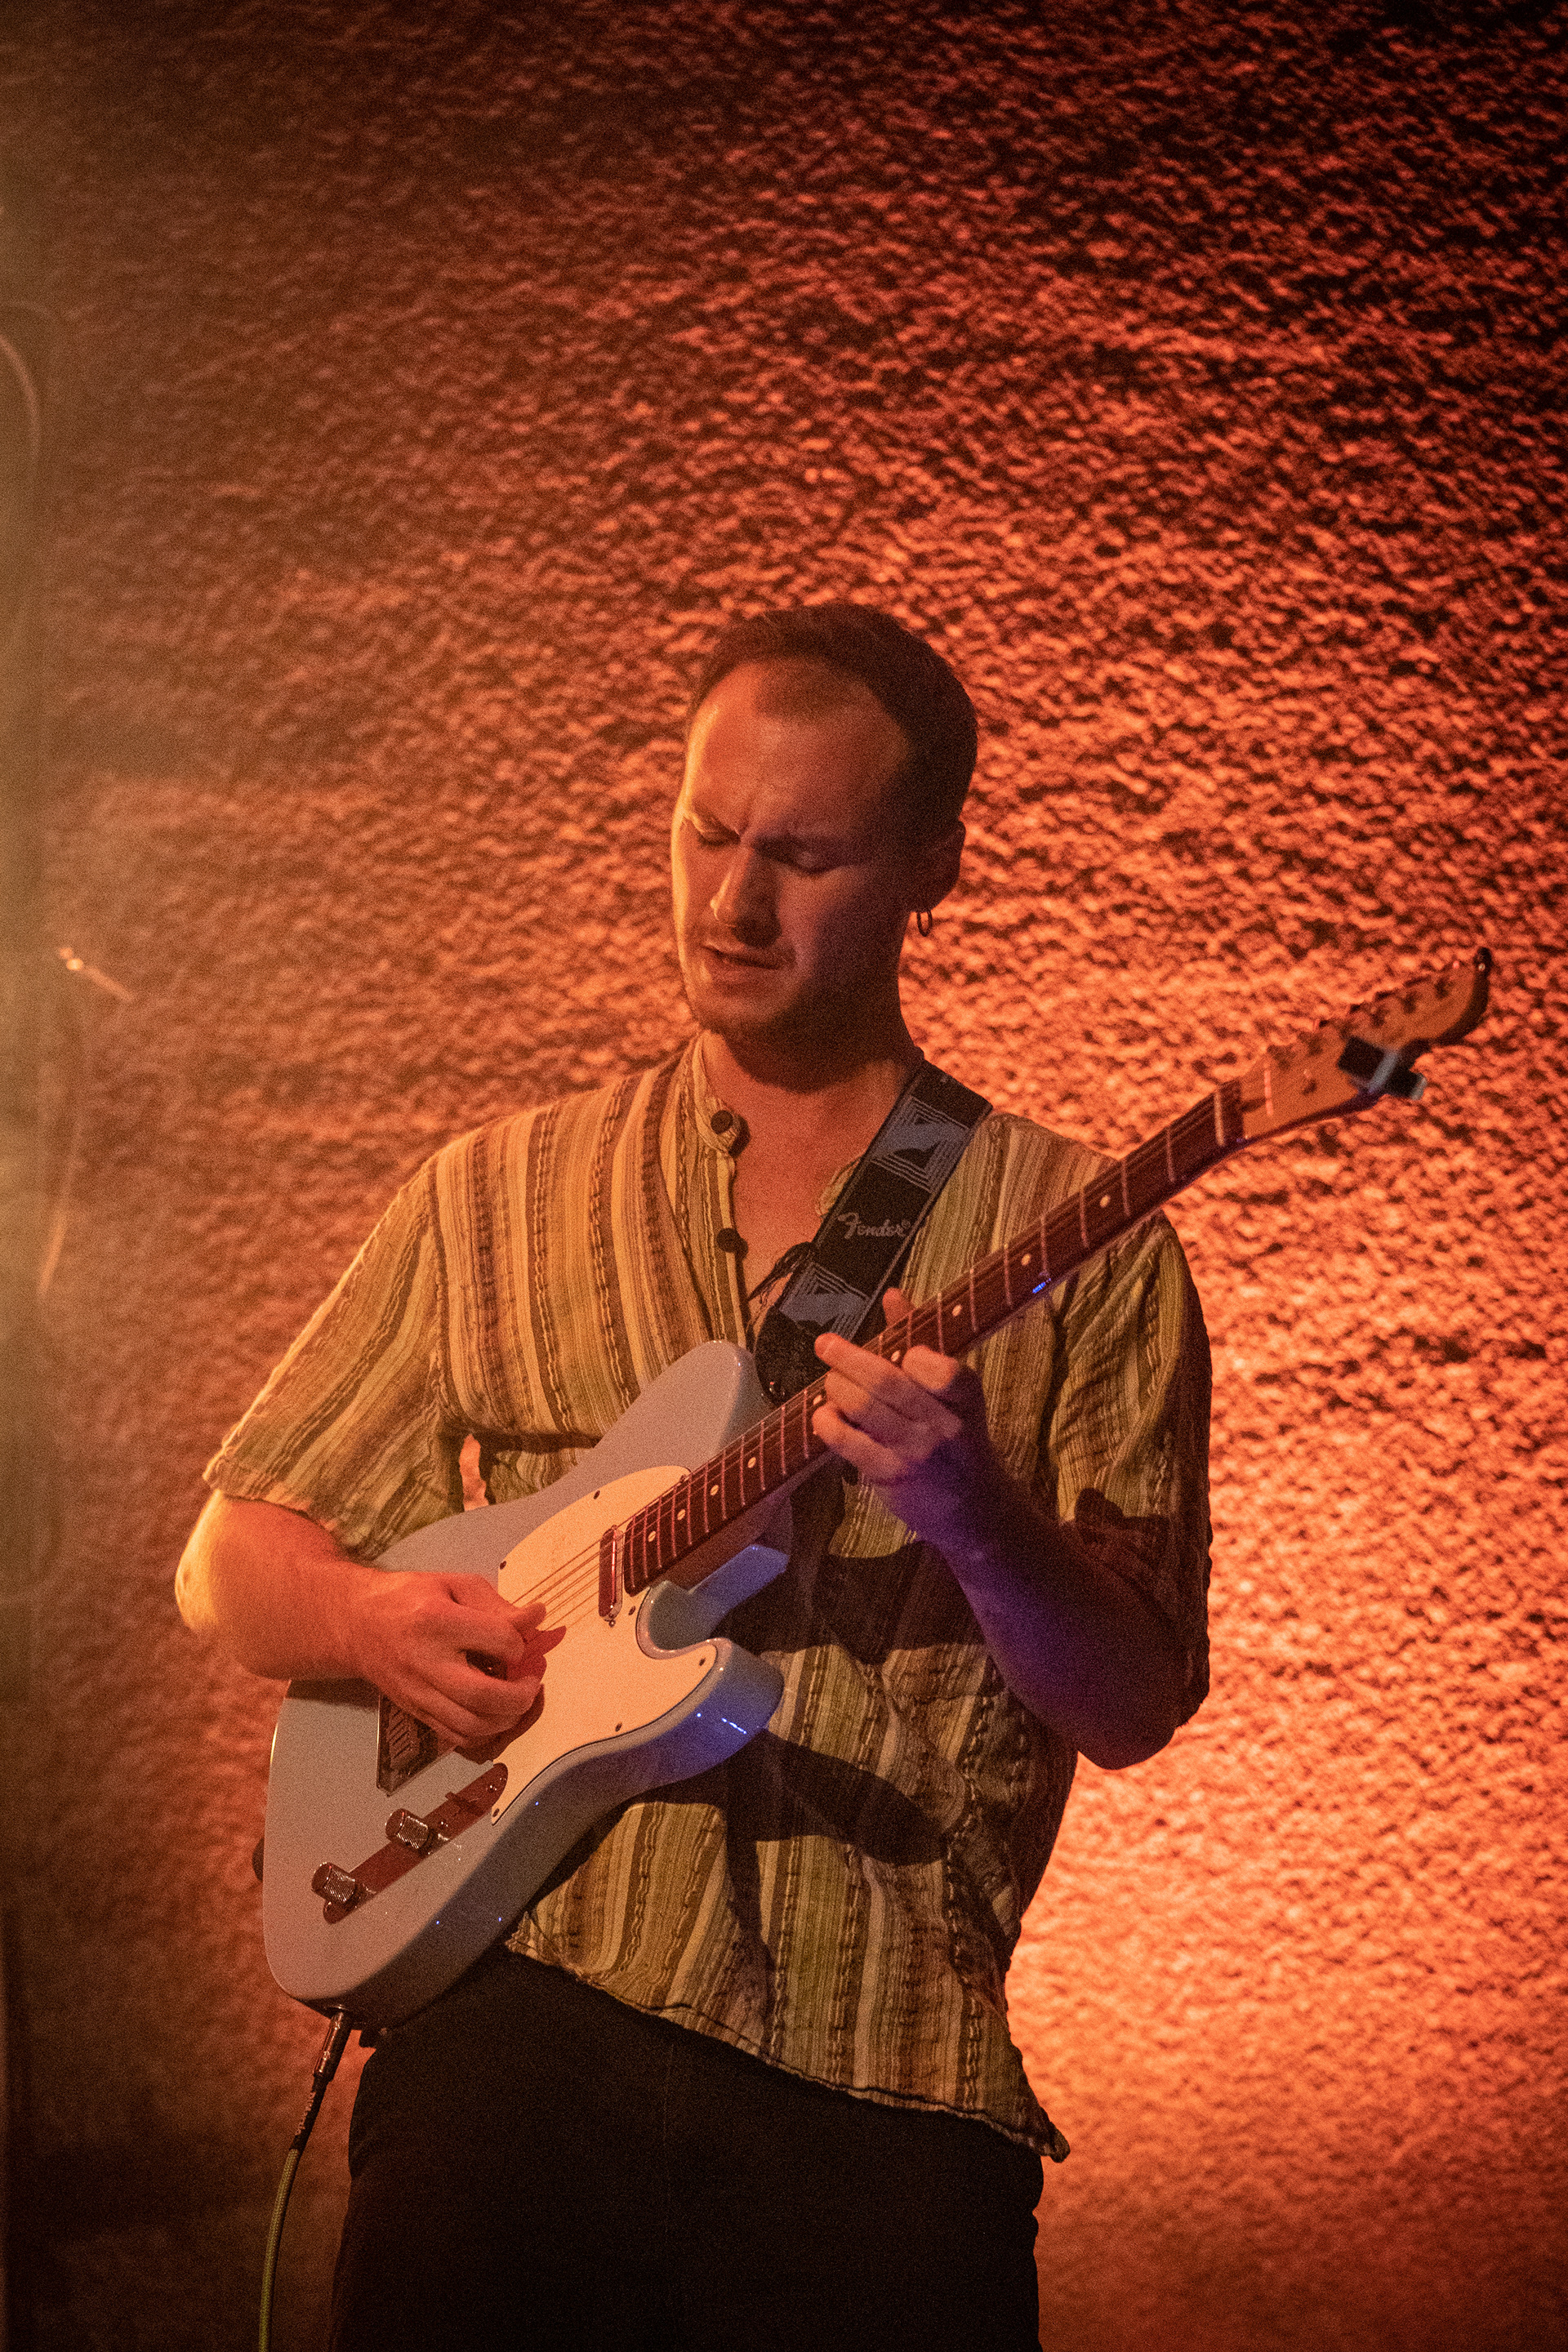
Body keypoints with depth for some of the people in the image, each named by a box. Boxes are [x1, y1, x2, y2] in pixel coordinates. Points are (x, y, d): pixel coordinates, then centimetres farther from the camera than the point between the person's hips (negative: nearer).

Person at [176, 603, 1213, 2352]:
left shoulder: (1076, 1241, 6)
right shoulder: (494, 1199, 14)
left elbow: (1136, 1706, 1)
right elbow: (225, 1562, 17)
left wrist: (978, 1524, -19)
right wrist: (373, 1621, -4)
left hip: (889, 2066, -1)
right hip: (530, 2002, 1)